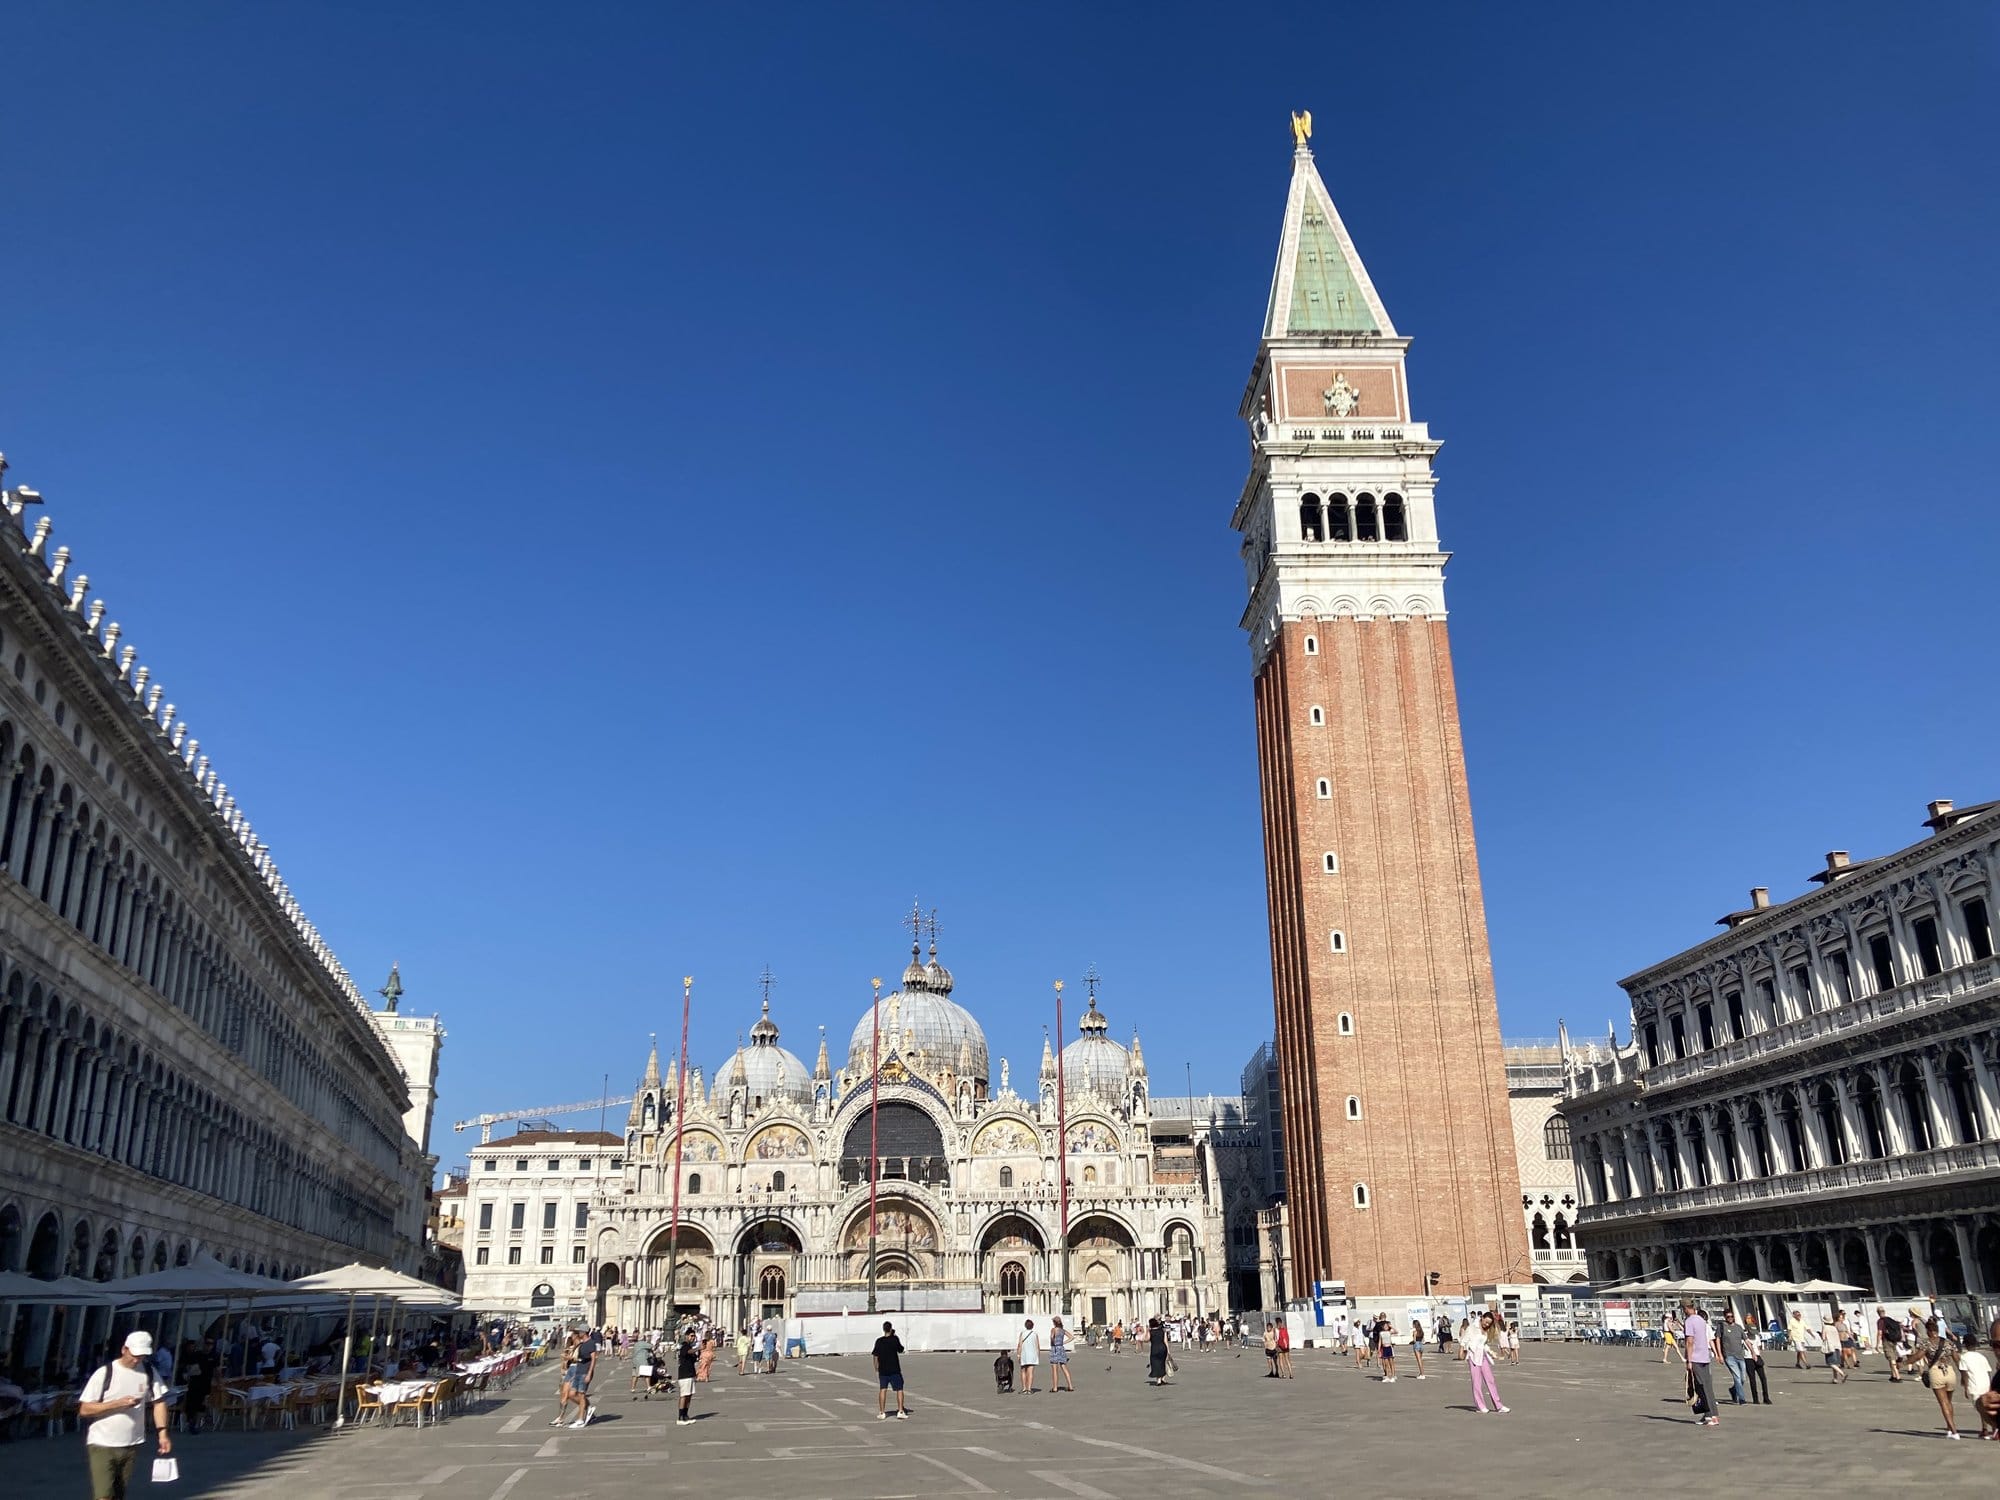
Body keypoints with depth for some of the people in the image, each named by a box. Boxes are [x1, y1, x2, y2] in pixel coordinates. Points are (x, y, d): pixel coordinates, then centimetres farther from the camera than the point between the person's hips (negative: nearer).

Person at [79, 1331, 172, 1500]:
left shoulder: (149, 1372, 3)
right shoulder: (105, 1373, -9)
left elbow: (159, 1402, 7)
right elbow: (84, 1410, -9)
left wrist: (163, 1432, -4)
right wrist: (118, 1403, -20)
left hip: (132, 1446, 4)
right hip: (102, 1445, -4)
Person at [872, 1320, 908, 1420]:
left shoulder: (879, 1341, -1)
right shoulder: (895, 1339, -8)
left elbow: (876, 1356, 1)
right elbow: (900, 1350, 6)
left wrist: (876, 1368, 11)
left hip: (883, 1370, 2)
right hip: (894, 1369, -2)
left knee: (882, 1390, 9)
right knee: (899, 1389, 4)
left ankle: (882, 1413, 8)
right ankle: (900, 1411, -3)